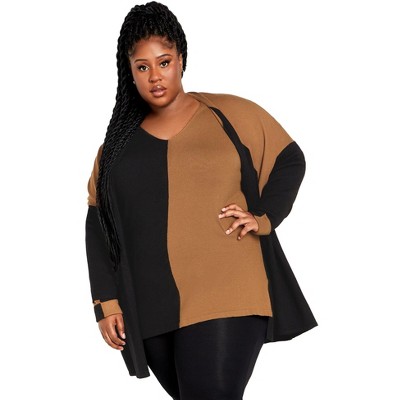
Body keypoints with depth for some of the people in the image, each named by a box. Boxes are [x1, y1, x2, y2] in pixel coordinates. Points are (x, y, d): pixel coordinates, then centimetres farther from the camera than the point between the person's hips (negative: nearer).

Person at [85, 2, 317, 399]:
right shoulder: (119, 142, 12)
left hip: (224, 301, -4)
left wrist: (263, 217, -3)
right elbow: (98, 227, 11)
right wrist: (107, 302, 3)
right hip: (151, 312, 4)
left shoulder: (231, 116, 3)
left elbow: (290, 160, 12)